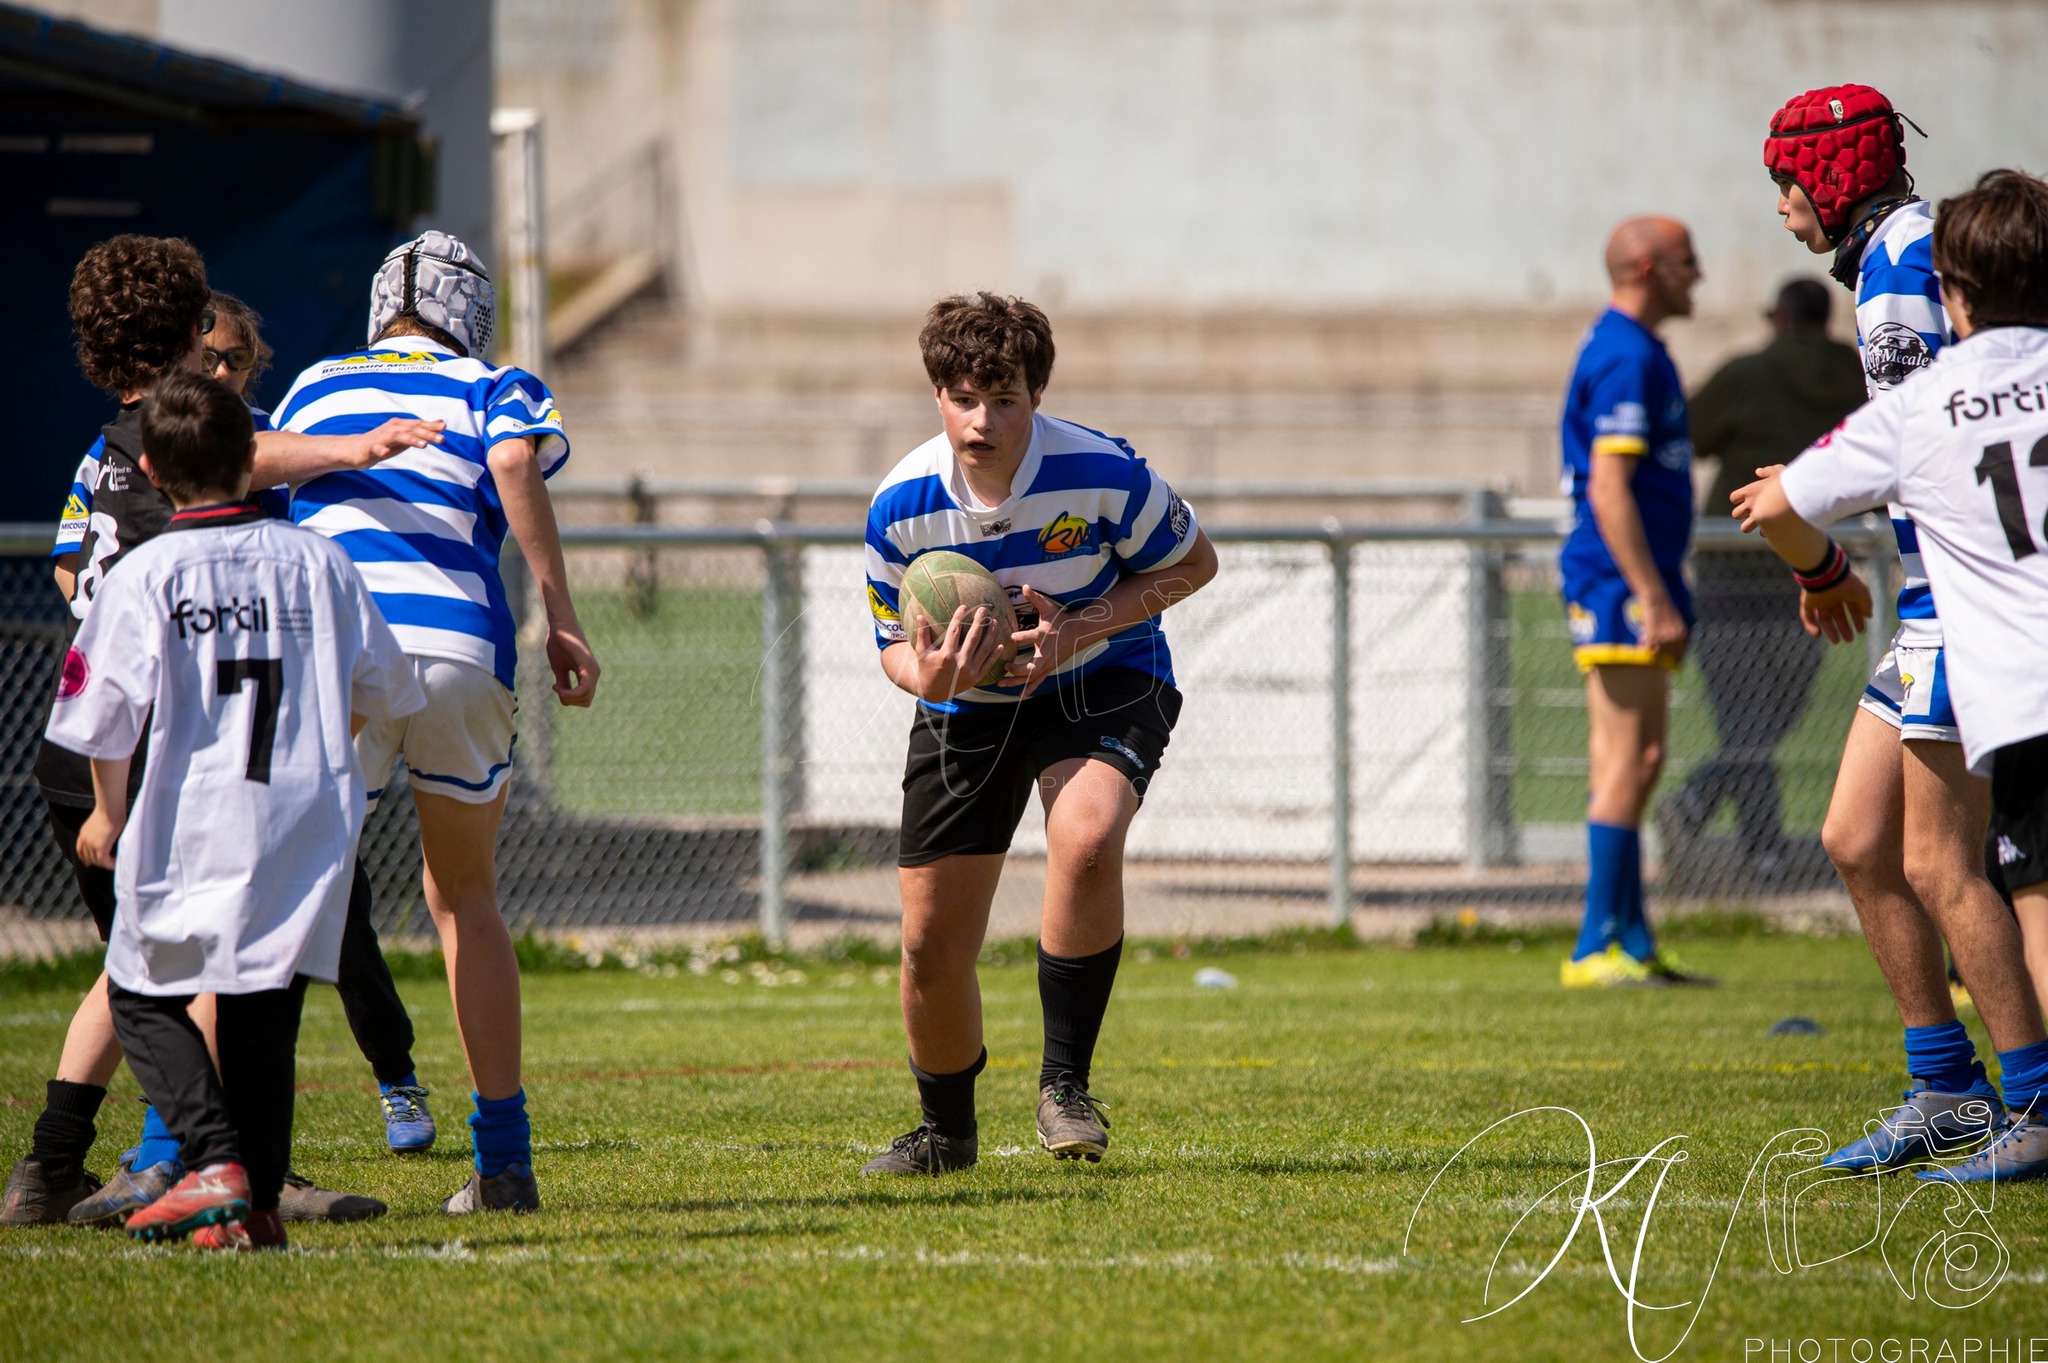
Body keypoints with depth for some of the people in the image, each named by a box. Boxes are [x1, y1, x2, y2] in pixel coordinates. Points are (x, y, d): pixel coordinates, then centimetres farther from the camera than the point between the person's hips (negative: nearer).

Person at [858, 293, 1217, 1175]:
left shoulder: (1101, 475, -22)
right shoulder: (901, 506, -16)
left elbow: (1193, 563, -6)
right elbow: (894, 643, -2)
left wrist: (1080, 629, -21)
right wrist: (926, 677, -28)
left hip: (1102, 683, -2)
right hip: (968, 706, 2)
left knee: (1085, 837, -35)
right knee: (933, 945, 0)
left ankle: (1065, 1083, -18)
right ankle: (946, 1133, 29)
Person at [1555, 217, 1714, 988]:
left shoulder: (1631, 350, 18)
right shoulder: (1626, 358, -15)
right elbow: (1609, 489, -21)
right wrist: (1654, 599, -22)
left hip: (1635, 585, 10)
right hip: (1620, 580, -10)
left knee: (1631, 763, 10)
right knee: (1630, 760, -11)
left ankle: (1630, 945, 12)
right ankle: (1598, 947, -11)